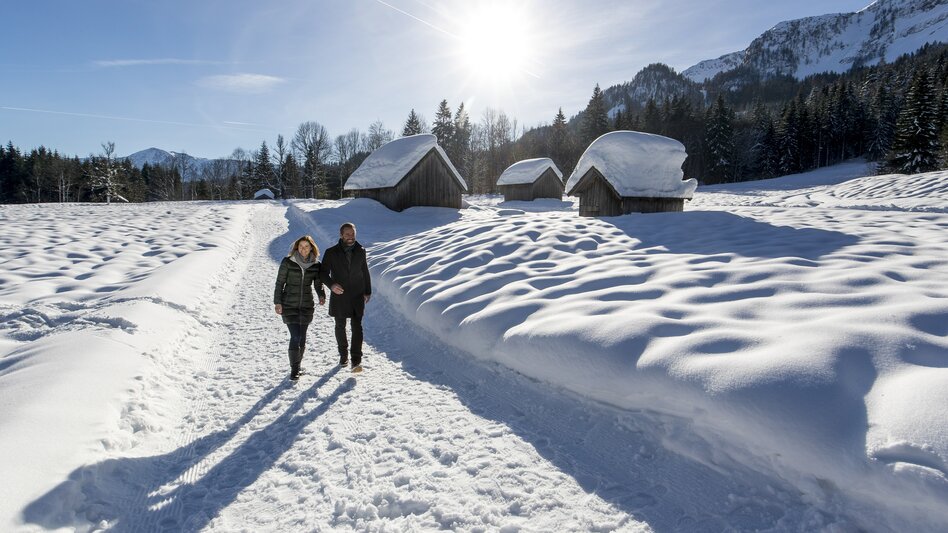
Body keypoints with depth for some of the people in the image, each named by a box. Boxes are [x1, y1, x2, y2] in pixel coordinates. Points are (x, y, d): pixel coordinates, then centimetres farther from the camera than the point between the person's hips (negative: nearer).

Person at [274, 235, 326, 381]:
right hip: (289, 305, -3)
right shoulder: (288, 262, -7)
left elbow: (318, 283, 9)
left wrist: (322, 296, -10)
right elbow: (280, 283, -3)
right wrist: (277, 302, -9)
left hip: (306, 306, 3)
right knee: (295, 337, -9)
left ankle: (298, 365, 27)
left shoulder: (316, 265, 1)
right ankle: (294, 369, 2)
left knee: (301, 337, 9)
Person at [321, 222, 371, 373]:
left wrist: (368, 291, 17)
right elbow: (323, 272, -2)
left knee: (357, 327, -9)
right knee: (340, 326, 13)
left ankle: (356, 360, -9)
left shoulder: (361, 251, 3)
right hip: (339, 296, 0)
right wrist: (331, 285, -21)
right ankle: (343, 354, 32)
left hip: (357, 297, 0)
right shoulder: (331, 253, -5)